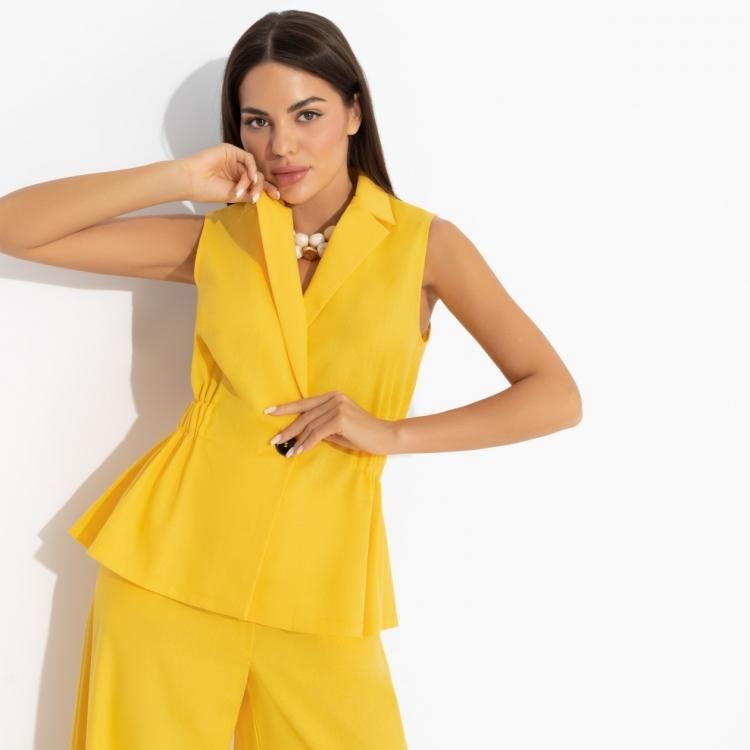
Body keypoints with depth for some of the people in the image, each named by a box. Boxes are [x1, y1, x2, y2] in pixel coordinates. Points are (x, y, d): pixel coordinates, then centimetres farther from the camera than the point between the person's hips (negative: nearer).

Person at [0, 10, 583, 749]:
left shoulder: (424, 244, 0)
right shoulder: (215, 239, 5)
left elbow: (555, 397, -2)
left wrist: (391, 432, -10)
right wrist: (178, 178, -7)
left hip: (315, 572, -1)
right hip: (175, 553, 1)